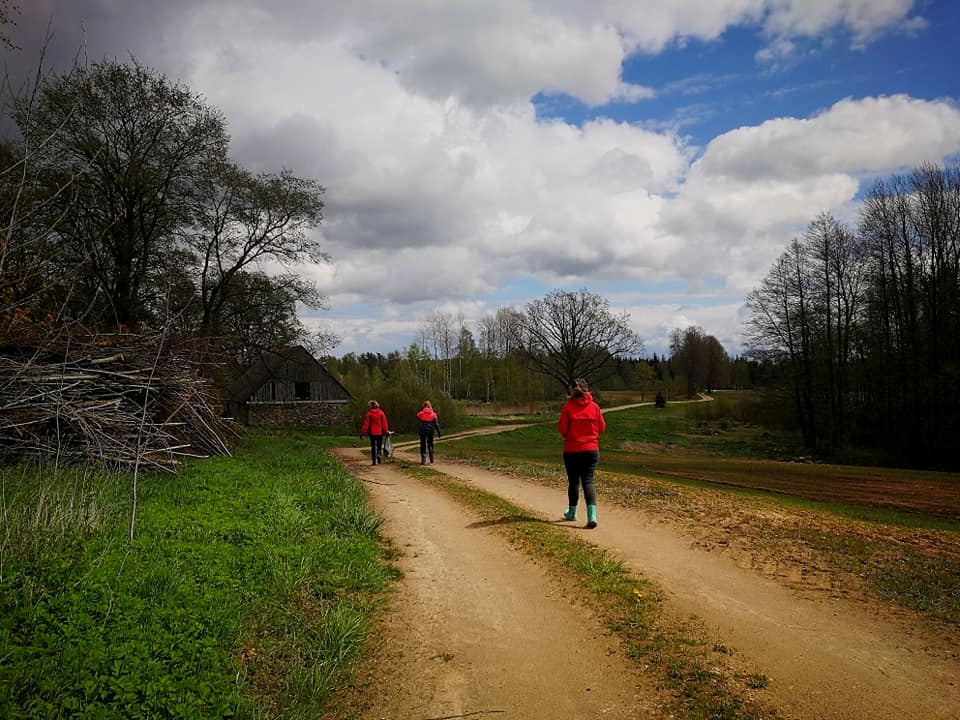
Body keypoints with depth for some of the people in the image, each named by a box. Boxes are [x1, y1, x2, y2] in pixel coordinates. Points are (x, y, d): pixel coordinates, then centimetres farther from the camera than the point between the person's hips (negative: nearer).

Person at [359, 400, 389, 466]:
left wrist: (362, 433, -1)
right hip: (380, 432, 1)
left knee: (373, 446, 8)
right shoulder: (381, 413, -2)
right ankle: (378, 454, -15)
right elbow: (384, 423, -2)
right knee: (379, 445, 14)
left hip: (372, 432, -1)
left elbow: (366, 424, -6)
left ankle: (374, 461, 6)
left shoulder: (369, 414, -6)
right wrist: (386, 431, 4)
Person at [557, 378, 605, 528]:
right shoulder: (594, 406, -2)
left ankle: (572, 512, 29)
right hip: (591, 450, 1)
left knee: (573, 481, 14)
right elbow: (601, 428, 3)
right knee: (588, 481, 1)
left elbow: (562, 428, -8)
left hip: (572, 451, -1)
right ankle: (592, 515, -15)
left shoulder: (567, 407, -9)